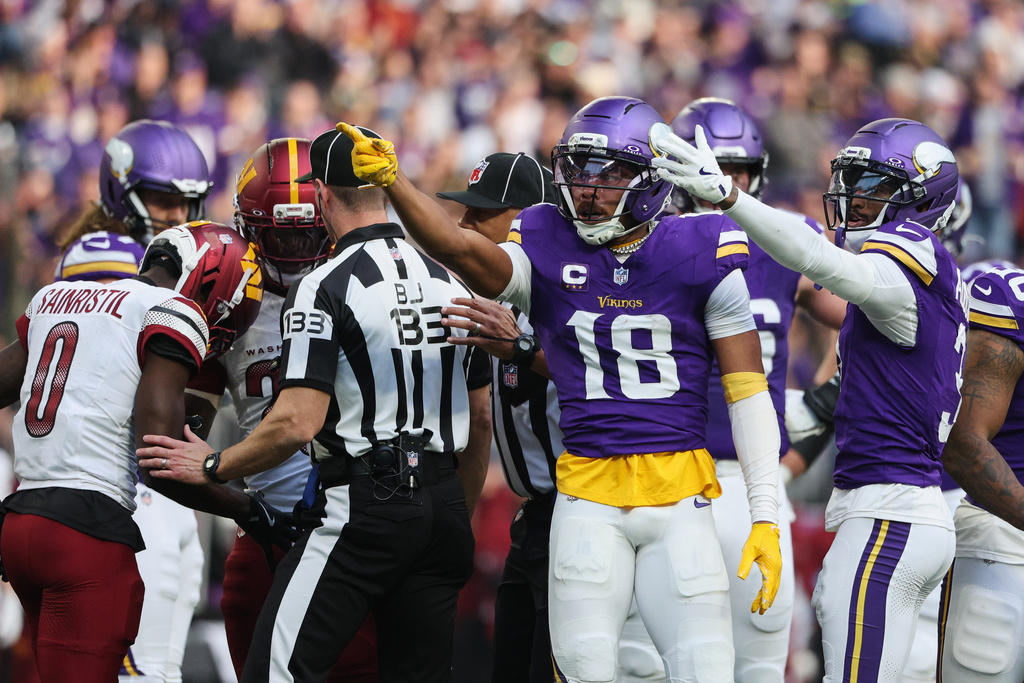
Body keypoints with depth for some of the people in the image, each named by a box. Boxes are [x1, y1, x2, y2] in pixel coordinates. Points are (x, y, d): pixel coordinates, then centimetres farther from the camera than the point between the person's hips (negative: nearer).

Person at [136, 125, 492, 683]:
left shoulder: (325, 289, -11)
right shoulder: (451, 284, 11)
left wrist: (213, 467, -1)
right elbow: (481, 422, 17)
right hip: (442, 506, 7)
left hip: (364, 509, -7)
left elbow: (297, 424, -16)